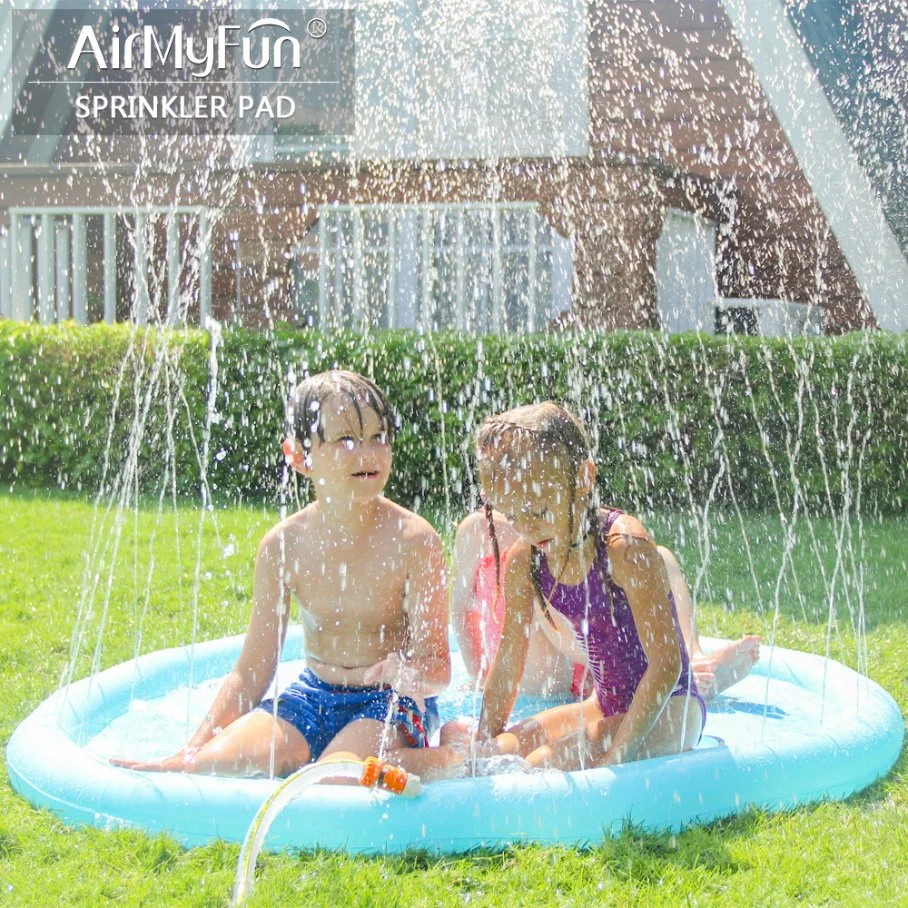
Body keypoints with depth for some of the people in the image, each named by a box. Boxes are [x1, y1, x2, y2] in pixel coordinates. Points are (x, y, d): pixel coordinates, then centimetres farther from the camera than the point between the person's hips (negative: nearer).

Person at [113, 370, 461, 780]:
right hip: (313, 696, 4)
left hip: (393, 704, -3)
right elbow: (251, 673, 1)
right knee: (223, 762, -23)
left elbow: (437, 670, -12)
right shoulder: (283, 546, -5)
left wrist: (407, 673, -38)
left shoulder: (413, 541, -14)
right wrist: (185, 757, -7)